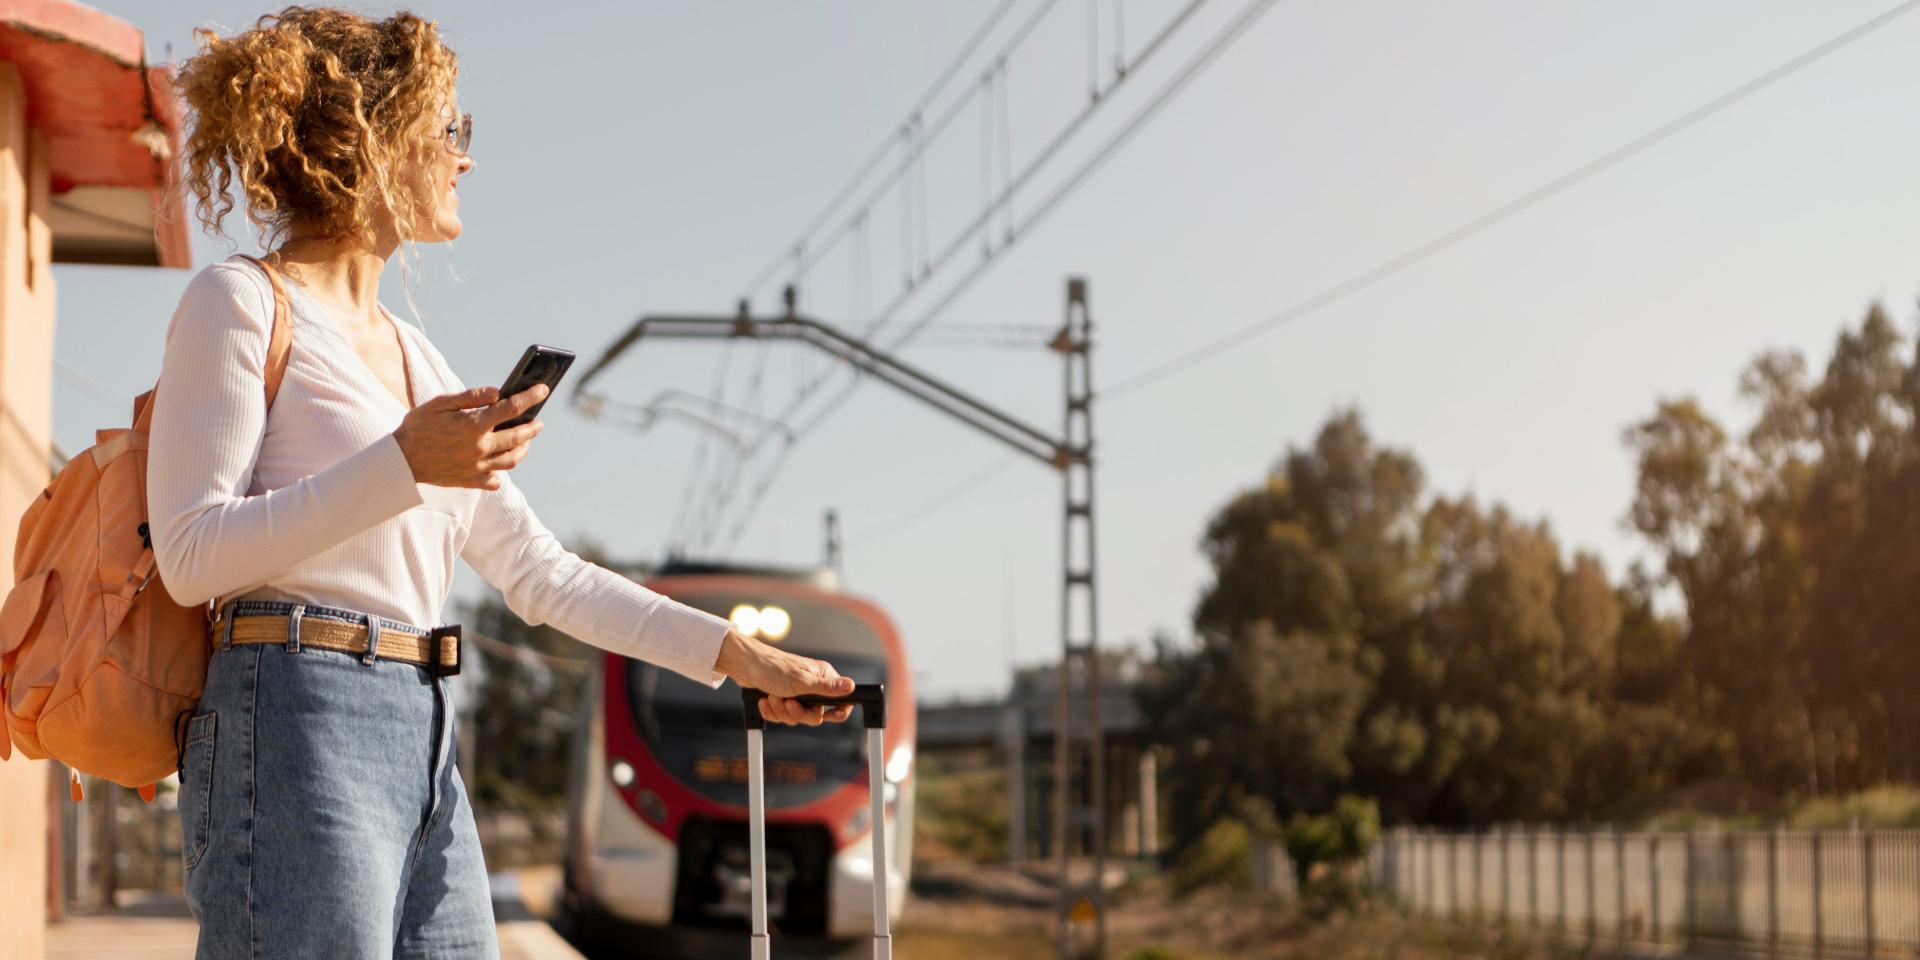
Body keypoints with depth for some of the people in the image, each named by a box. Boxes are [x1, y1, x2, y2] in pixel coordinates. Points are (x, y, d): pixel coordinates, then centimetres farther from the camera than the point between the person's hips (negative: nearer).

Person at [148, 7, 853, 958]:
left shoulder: (414, 355, 22)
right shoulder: (239, 305, -1)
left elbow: (539, 570, 22)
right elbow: (191, 554, -10)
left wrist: (735, 652, 15)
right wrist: (402, 467, -17)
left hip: (426, 752, 8)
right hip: (297, 732, -8)